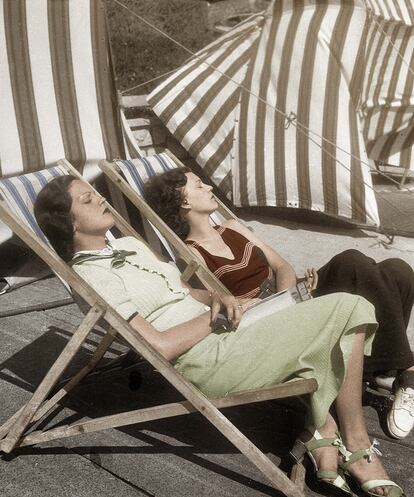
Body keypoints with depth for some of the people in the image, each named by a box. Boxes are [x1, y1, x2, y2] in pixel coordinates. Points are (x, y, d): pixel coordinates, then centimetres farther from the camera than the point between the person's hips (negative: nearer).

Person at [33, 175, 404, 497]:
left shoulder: (129, 245, 18)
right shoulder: (89, 276, -10)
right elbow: (162, 345, -18)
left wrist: (217, 298, 0)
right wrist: (215, 316, -8)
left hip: (220, 338, 9)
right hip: (205, 360, -9)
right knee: (348, 310, -10)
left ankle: (323, 441, 2)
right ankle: (357, 450, 1)